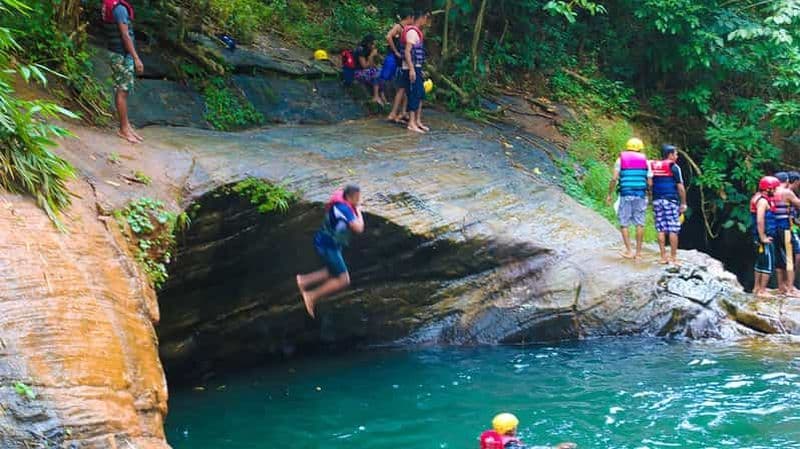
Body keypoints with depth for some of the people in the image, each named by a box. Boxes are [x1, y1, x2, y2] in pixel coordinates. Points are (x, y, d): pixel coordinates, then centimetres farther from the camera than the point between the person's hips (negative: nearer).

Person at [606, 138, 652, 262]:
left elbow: (614, 179, -3)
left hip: (625, 194, -1)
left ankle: (629, 251, -2)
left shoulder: (621, 159, 4)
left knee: (624, 224, 5)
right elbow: (650, 183, 4)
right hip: (641, 195, 1)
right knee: (639, 224, 6)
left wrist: (609, 194, 5)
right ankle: (638, 252, 8)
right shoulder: (645, 161, 7)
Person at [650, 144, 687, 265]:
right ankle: (673, 258, -1)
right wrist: (683, 203, 0)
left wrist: (653, 199, 15)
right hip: (671, 201, -5)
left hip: (657, 200, 5)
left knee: (661, 230, 6)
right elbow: (680, 187, -8)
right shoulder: (674, 167, -6)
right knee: (673, 230, -1)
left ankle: (663, 257, 6)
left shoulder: (653, 166, 9)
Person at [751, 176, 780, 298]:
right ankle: (762, 291, -5)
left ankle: (757, 288, 27)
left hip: (760, 237, 10)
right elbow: (760, 221, -25)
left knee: (760, 262, 18)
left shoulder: (757, 198, 14)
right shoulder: (763, 201, -17)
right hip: (765, 237, -10)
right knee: (769, 264, -6)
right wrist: (763, 238, -21)